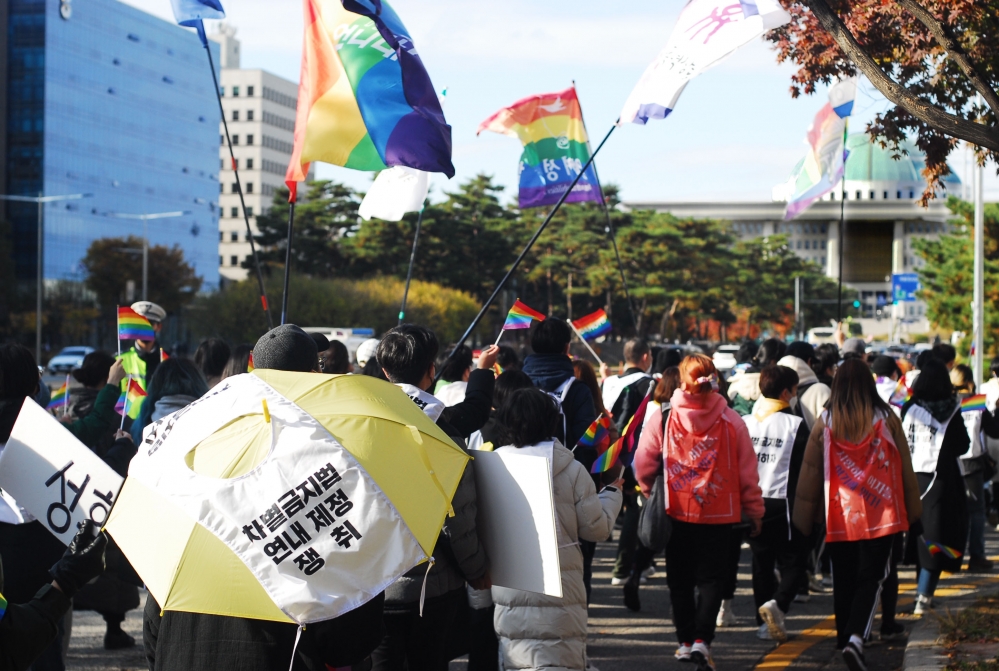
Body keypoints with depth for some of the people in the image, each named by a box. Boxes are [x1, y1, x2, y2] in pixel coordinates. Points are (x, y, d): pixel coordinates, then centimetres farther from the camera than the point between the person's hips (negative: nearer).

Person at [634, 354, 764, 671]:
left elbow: (644, 464, -3)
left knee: (680, 579, 14)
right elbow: (748, 471, 0)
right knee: (711, 577, 7)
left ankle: (685, 641, 19)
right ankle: (701, 640, -8)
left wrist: (650, 491, 17)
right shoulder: (732, 421, -6)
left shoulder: (662, 417, -9)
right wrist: (754, 511, 11)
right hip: (719, 514, 0)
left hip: (675, 512, 0)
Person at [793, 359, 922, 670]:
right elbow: (905, 469, 4)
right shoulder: (886, 419, -3)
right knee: (870, 579, 0)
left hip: (838, 517, 1)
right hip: (880, 516, -1)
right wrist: (913, 511, 15)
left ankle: (846, 640, 24)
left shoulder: (825, 423, -2)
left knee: (844, 582, 14)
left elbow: (810, 472, 3)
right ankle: (856, 637, -20)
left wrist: (803, 519, 12)